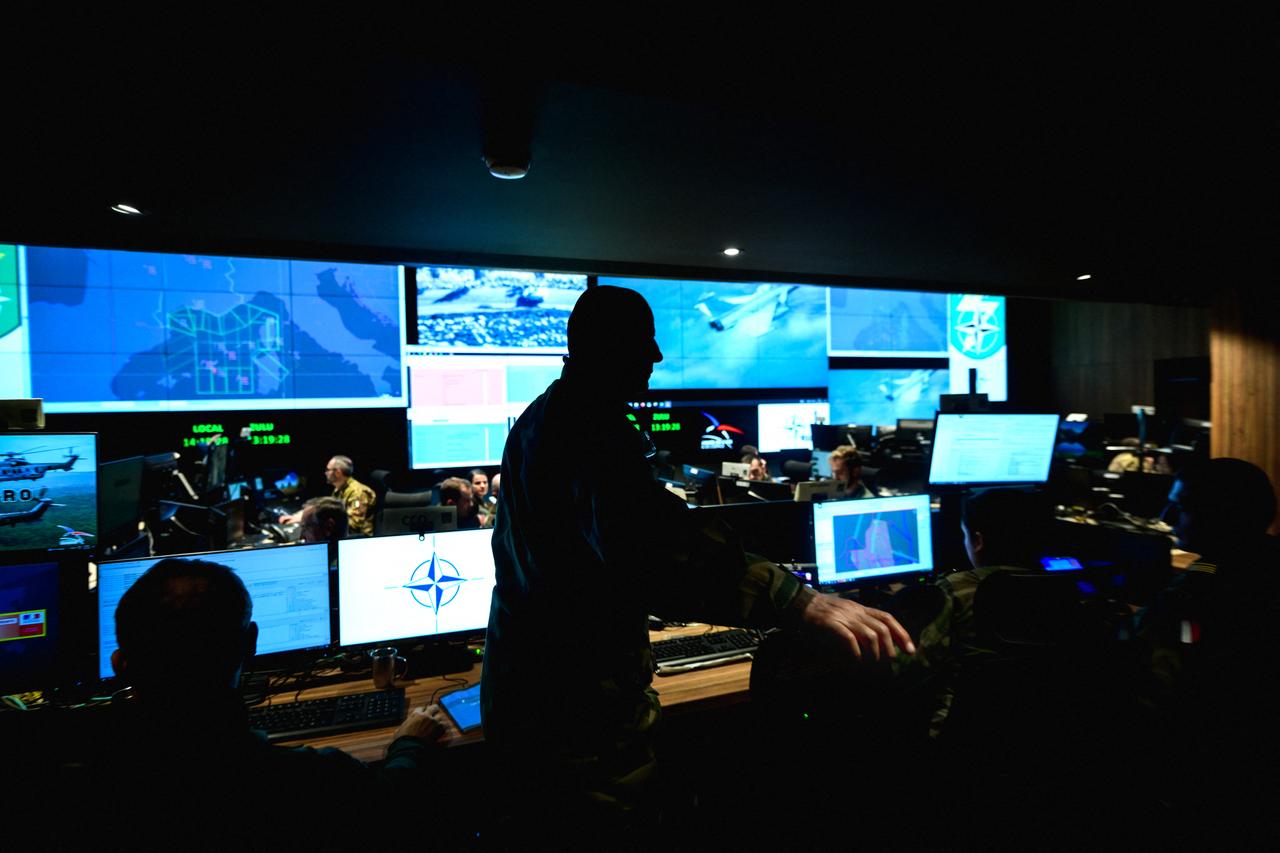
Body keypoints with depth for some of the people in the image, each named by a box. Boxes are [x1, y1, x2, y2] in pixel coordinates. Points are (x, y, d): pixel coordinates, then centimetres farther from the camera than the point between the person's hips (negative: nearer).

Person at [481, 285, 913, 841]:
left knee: (536, 828, 27)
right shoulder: (595, 433, -25)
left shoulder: (536, 420, 8)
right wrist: (804, 604, -46)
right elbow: (662, 553, -42)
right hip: (580, 715, -10)